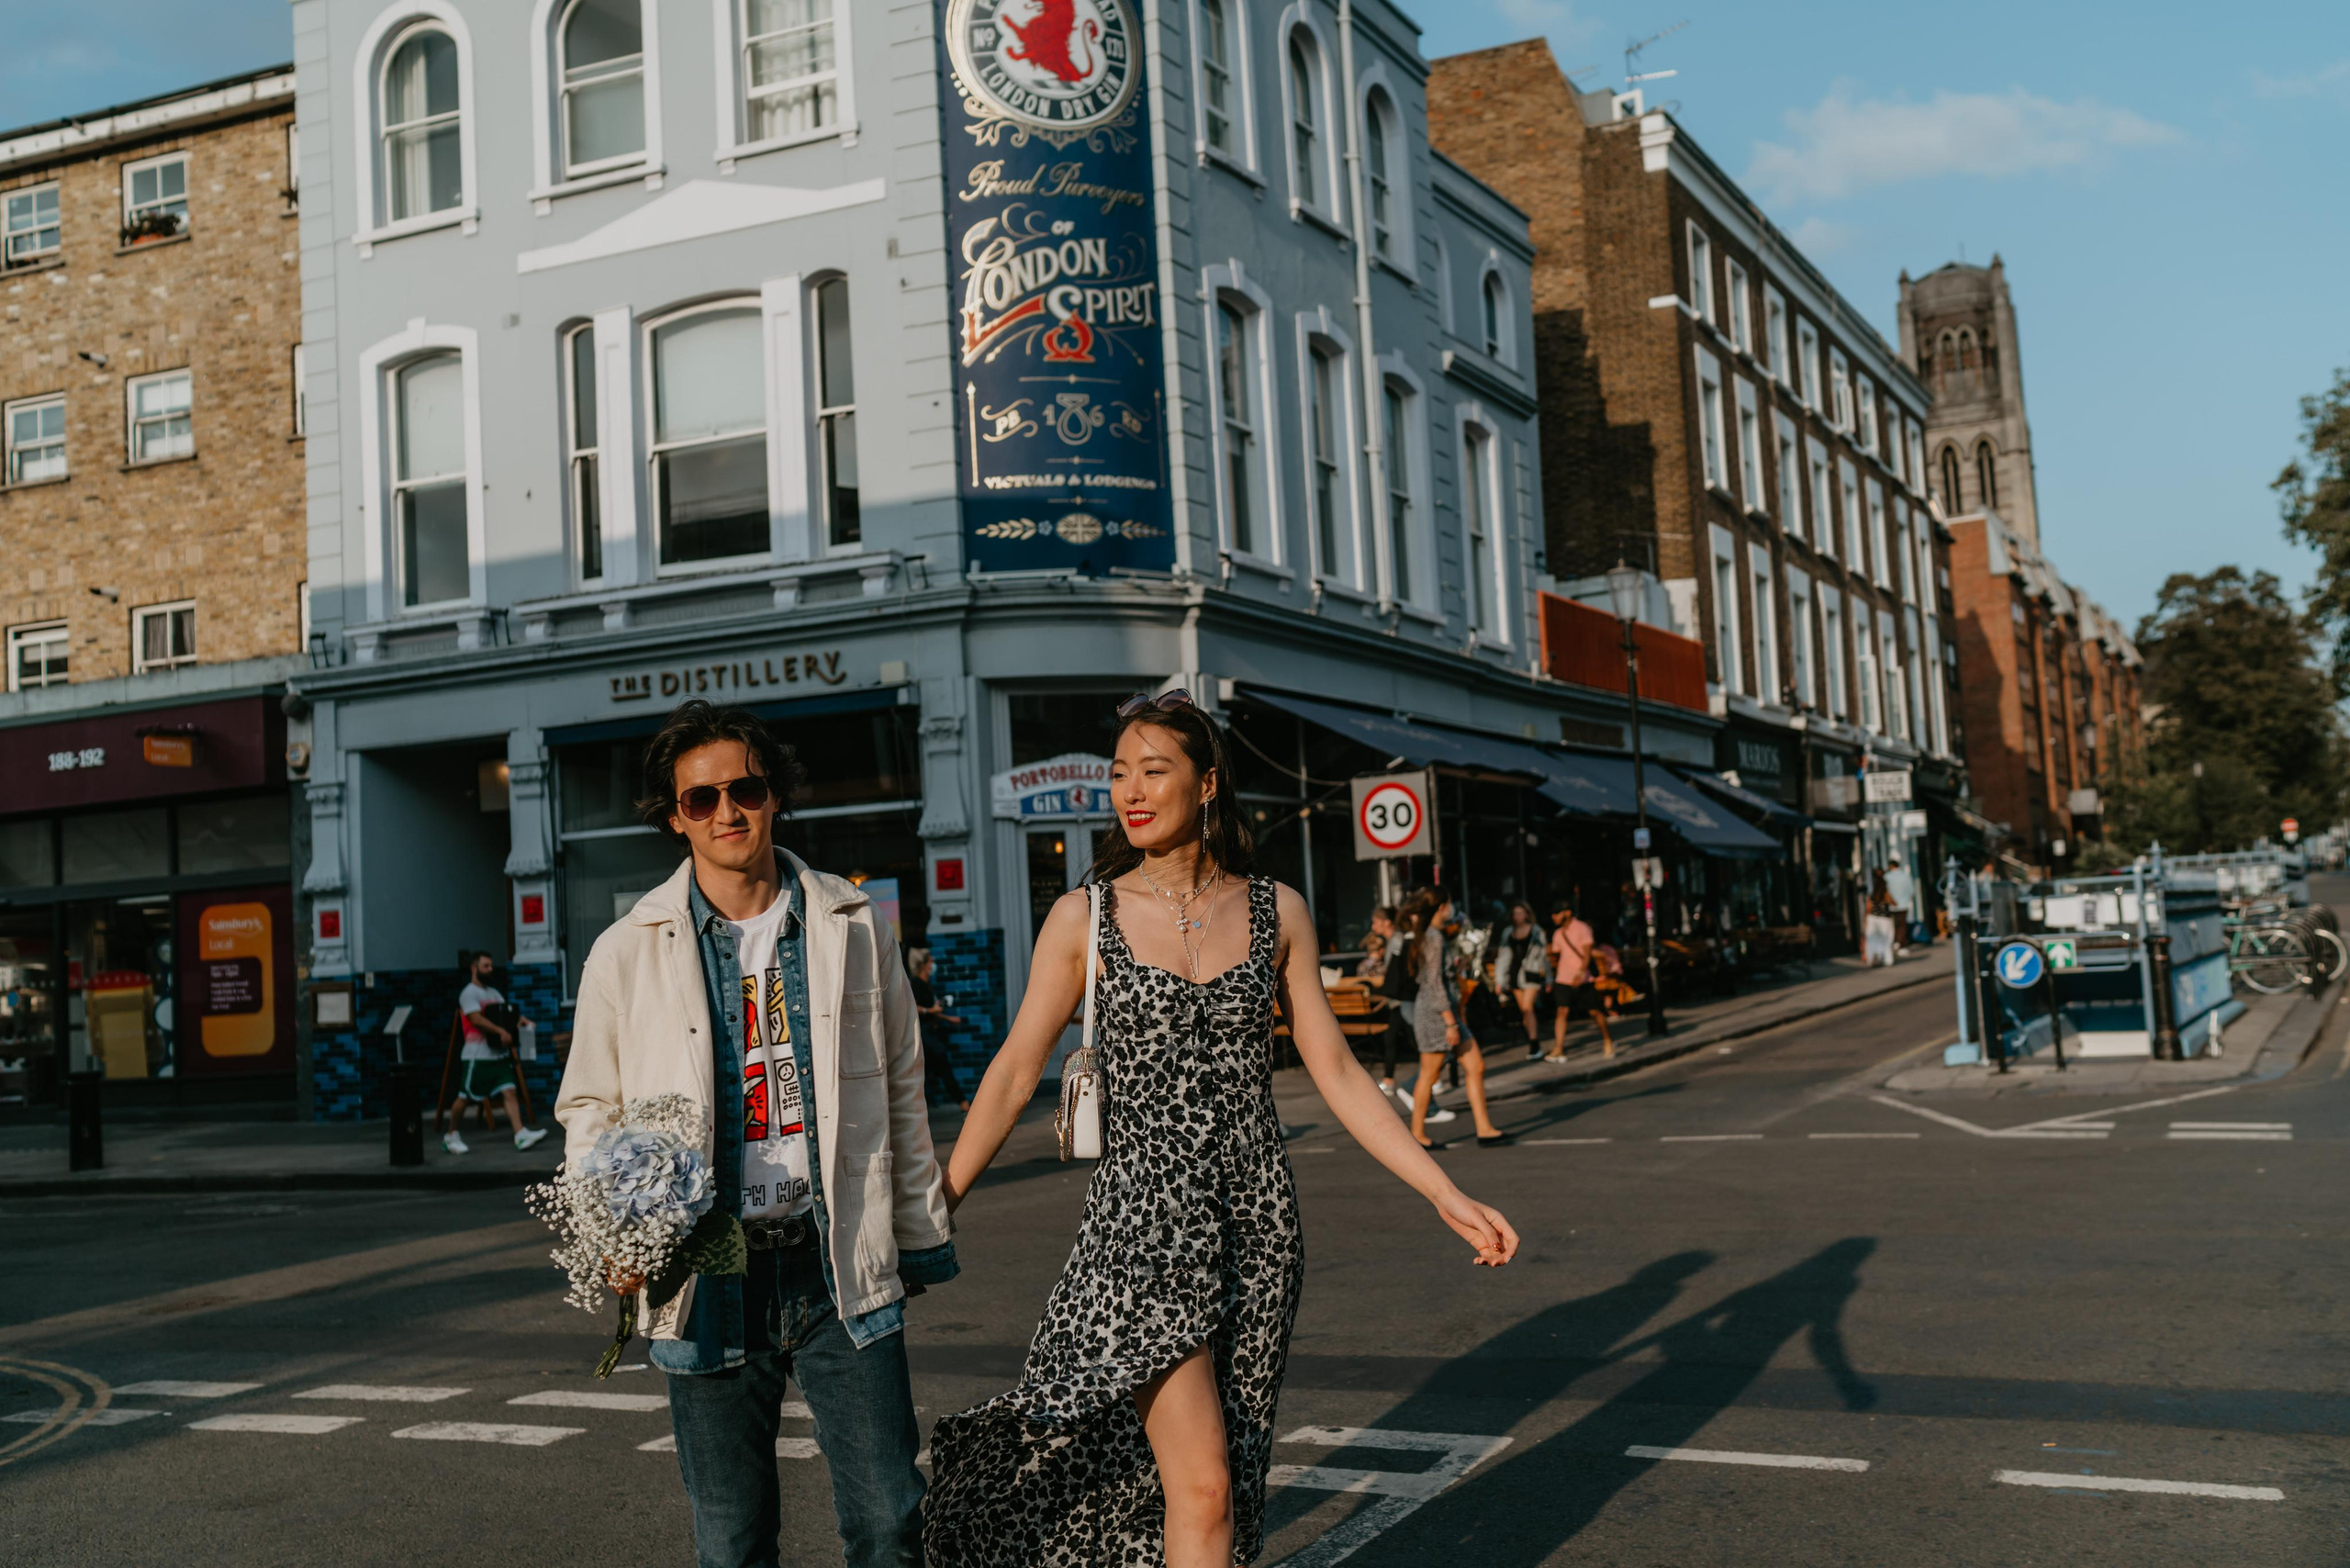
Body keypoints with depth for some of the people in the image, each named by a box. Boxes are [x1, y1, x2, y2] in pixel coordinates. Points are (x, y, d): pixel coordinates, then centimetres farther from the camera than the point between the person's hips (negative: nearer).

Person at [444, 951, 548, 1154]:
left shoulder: (494, 993, 18)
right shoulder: (469, 993, -7)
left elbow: (508, 1013, 10)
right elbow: (477, 1019, -19)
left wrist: (523, 1020, -10)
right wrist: (501, 1031, -25)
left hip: (498, 1054, 7)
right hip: (476, 1056, -7)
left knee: (509, 1091, -6)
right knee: (465, 1097, 2)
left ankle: (520, 1135, -15)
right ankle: (451, 1136, 17)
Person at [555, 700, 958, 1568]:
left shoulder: (854, 927, 5)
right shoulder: (627, 953, 2)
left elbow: (901, 1090, 12)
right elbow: (588, 1109, 11)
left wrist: (921, 1234, 13)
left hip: (840, 1271, 0)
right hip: (709, 1280, 0)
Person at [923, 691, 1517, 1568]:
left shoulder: (1276, 913, 5)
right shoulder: (1085, 918, -1)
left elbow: (1335, 1072, 7)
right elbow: (1012, 1077, 1)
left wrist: (1447, 1196, 3)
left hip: (1257, 1222, 3)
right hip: (1143, 1216, -3)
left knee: (1231, 1475, 9)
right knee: (1200, 1491, -9)